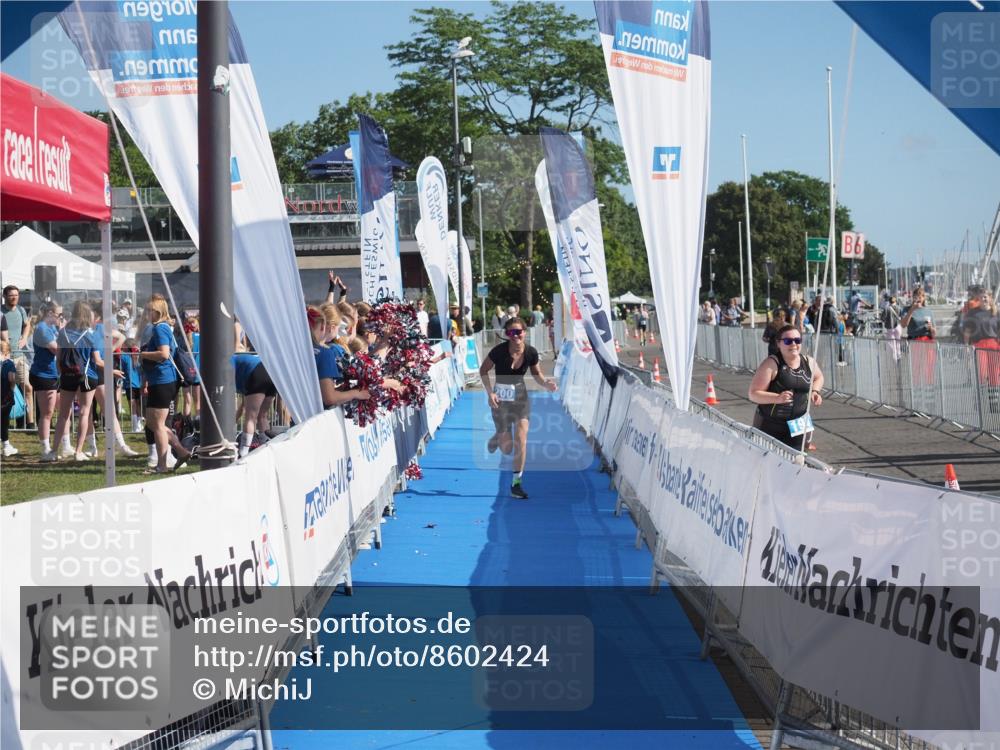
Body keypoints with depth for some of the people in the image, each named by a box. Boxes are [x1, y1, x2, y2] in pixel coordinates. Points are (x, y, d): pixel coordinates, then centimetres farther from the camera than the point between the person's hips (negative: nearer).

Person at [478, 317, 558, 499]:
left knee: (521, 440, -8)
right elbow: (483, 371, -7)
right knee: (507, 448, 0)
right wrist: (490, 393, -18)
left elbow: (537, 374, 5)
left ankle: (516, 483, 4)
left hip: (520, 396, 2)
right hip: (501, 398, -2)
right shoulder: (499, 351, -20)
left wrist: (546, 384, -16)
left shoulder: (531, 352, -11)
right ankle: (496, 438, 39)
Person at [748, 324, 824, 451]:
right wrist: (778, 398, -32)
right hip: (770, 426, -5)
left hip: (798, 425, 5)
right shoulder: (771, 364, -15)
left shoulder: (809, 362, 2)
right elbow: (753, 394, -18)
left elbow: (818, 377, 25)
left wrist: (815, 391, 4)